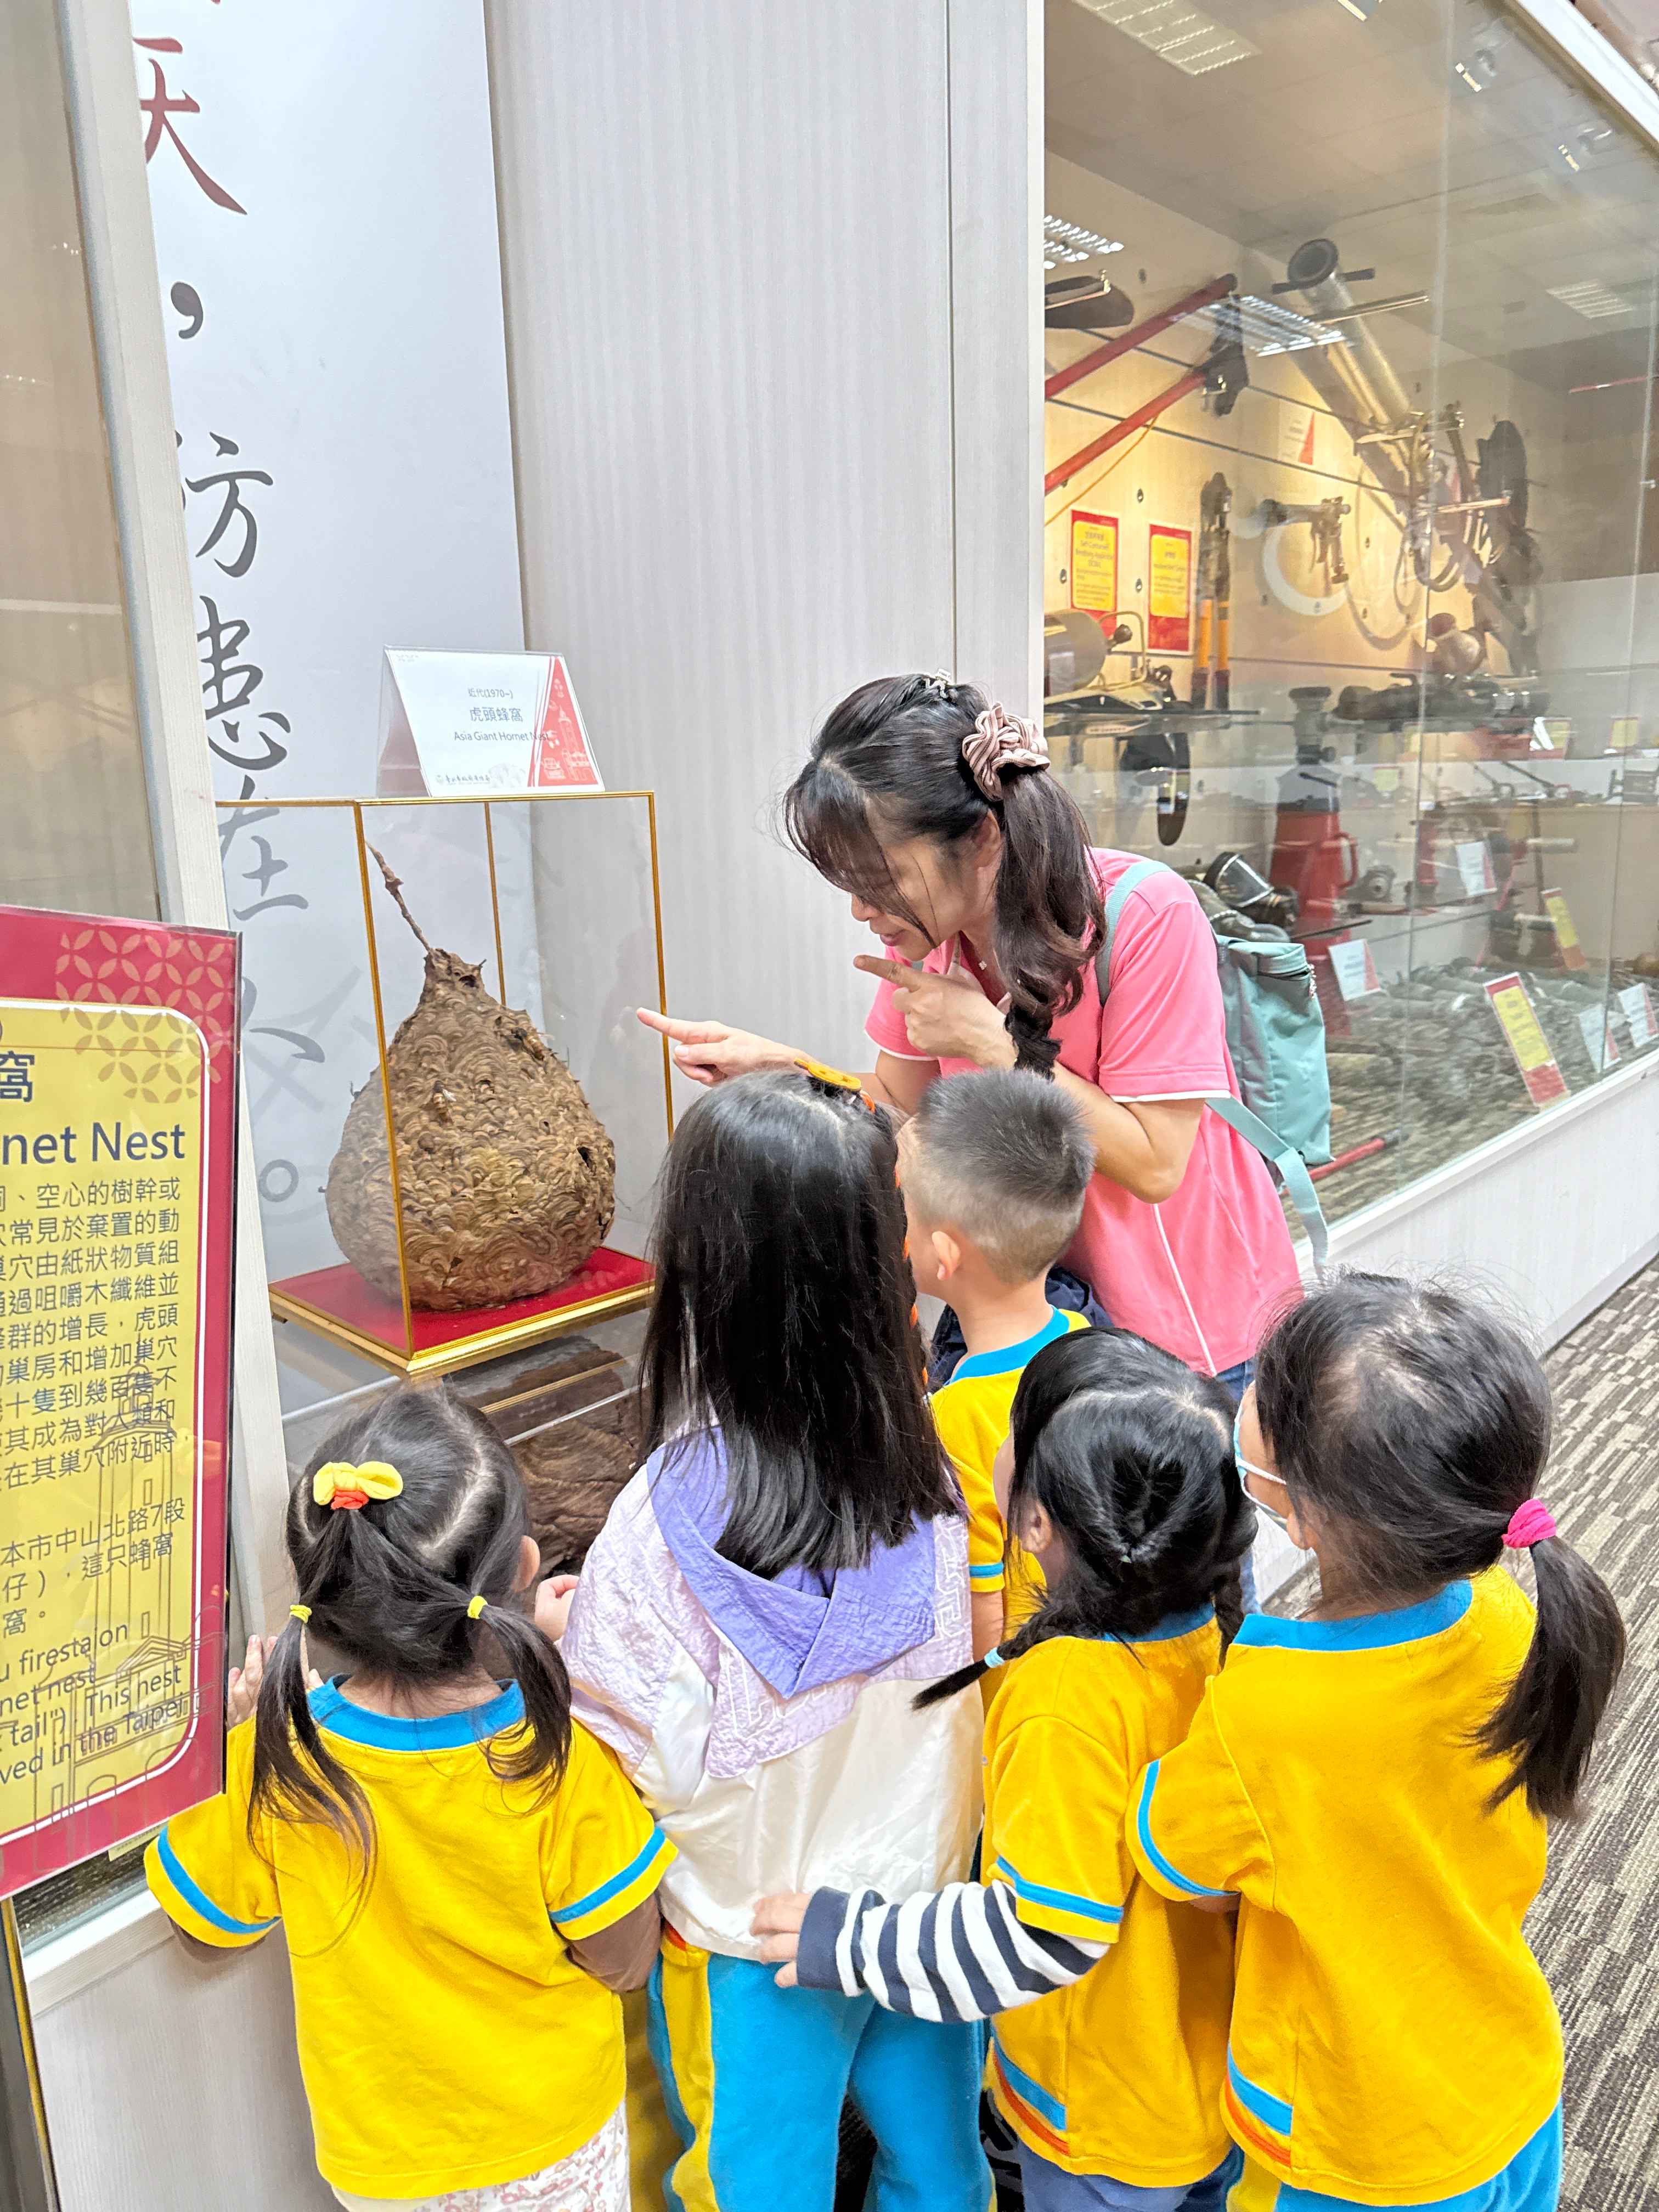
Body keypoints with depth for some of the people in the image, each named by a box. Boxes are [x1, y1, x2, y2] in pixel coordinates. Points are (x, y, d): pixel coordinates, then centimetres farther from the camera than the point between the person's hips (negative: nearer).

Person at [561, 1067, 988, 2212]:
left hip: (755, 1952, -3)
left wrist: (555, 1644, -4)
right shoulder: (933, 1472, -20)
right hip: (930, 1902, 3)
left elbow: (631, 1763, -21)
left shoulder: (668, 1521, -31)